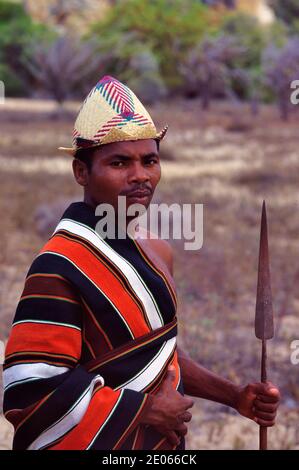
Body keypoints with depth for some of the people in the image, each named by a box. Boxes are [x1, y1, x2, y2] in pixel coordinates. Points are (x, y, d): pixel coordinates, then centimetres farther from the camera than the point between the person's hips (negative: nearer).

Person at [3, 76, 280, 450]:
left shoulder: (155, 250, 4)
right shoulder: (58, 268, -23)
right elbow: (32, 394, -28)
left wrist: (234, 397, 5)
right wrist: (147, 410, -20)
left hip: (166, 443, 8)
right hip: (103, 443, -7)